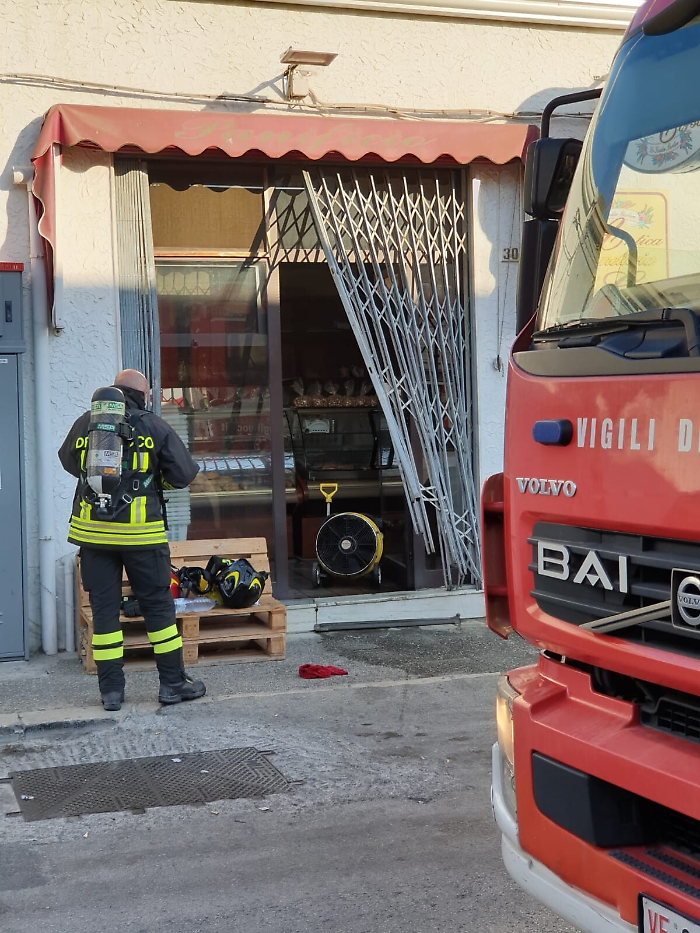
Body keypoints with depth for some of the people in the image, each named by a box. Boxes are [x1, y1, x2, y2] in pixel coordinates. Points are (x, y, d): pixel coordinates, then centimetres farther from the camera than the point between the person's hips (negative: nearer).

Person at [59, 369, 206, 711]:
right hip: (141, 532, -2)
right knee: (158, 606, 8)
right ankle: (173, 683, 14)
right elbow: (184, 473, -2)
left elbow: (68, 461, 23)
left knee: (103, 609, 8)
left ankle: (111, 689, 11)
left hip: (92, 530, 2)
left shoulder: (86, 423, 5)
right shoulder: (154, 426, -3)